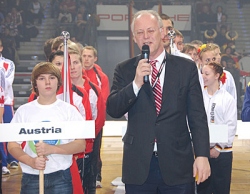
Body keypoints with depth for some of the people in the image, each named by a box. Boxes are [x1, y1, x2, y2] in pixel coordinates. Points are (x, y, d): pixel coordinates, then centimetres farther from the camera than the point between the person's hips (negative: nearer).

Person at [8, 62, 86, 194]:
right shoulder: (24, 111, 3)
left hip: (61, 177, -1)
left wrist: (52, 149, -19)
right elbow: (12, 145, 2)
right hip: (31, 177, 1)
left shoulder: (69, 110, 0)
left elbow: (81, 145, -5)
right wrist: (31, 161, -15)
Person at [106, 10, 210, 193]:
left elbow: (197, 116, 0)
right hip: (138, 165, 1)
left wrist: (202, 155, -8)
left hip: (177, 164, 0)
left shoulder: (186, 67, 2)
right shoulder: (124, 69, 4)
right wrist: (136, 83, -19)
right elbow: (113, 110, -5)